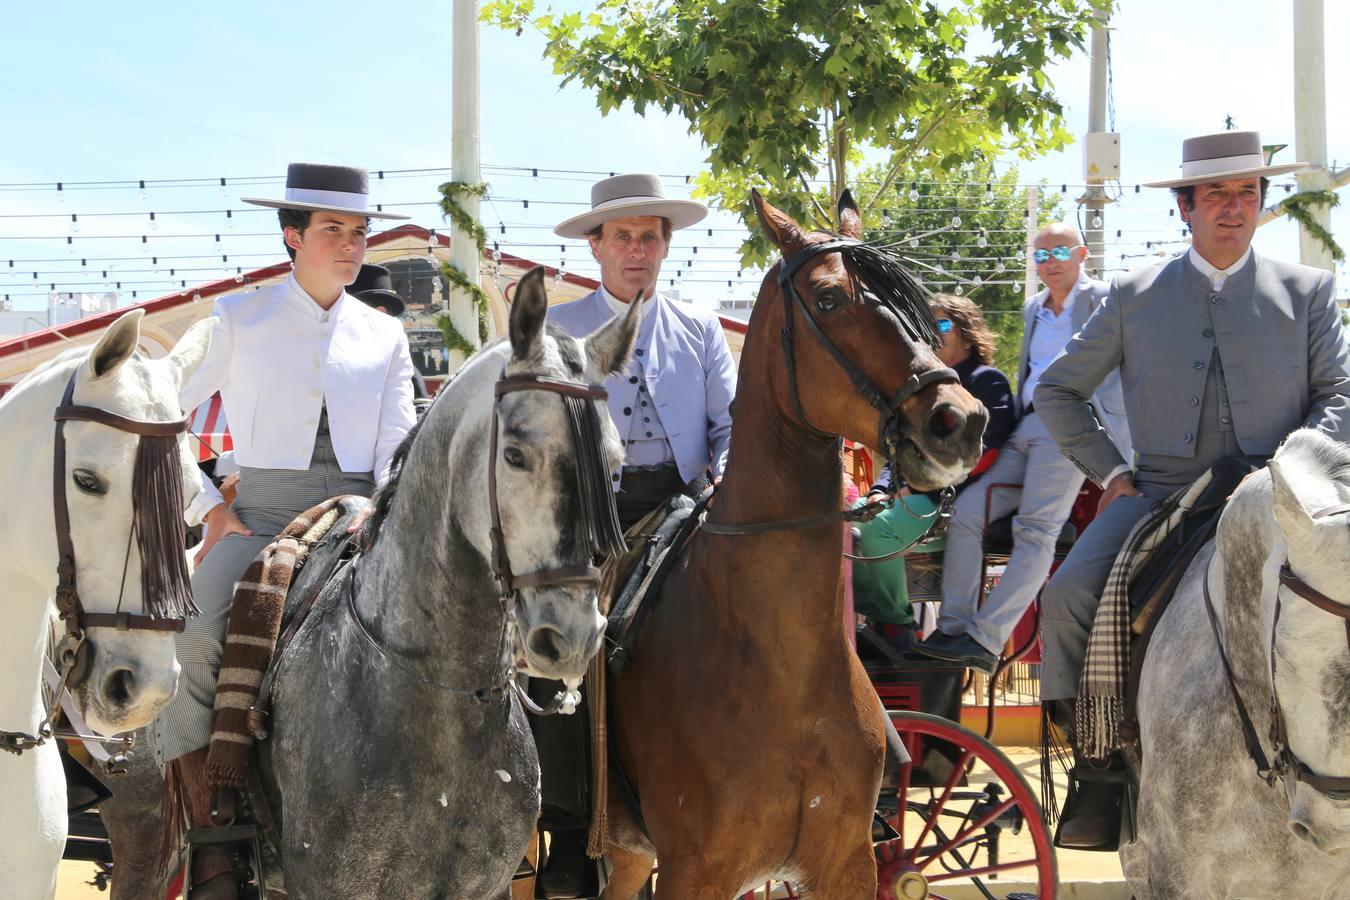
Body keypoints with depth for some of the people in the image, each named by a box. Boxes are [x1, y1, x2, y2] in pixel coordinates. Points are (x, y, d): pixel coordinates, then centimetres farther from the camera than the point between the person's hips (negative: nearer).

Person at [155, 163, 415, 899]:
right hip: (259, 518, -2)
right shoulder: (239, 320, 7)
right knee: (190, 642, -31)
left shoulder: (385, 337, 14)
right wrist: (209, 508, -2)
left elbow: (399, 451, 8)